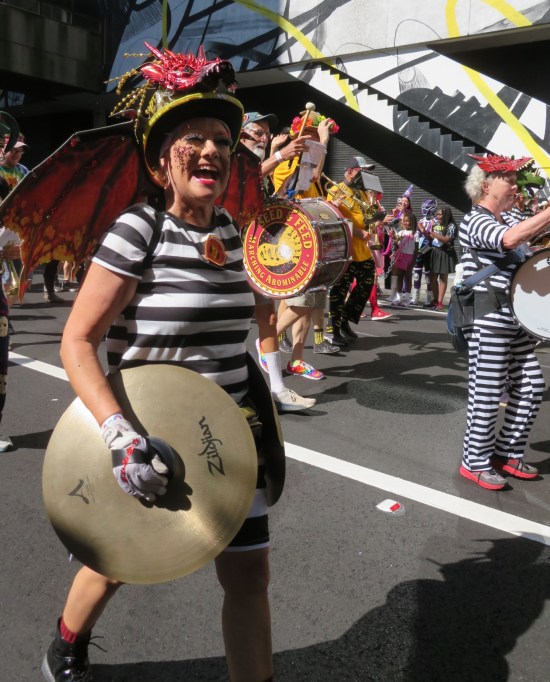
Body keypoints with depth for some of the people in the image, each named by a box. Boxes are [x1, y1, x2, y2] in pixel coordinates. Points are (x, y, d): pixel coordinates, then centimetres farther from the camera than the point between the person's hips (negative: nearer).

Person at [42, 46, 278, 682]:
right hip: (151, 436, -4)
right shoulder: (138, 229, -18)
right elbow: (76, 342, -20)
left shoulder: (228, 228, 1)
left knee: (249, 572, 5)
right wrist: (120, 435, -30)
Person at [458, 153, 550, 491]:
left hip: (514, 319, 9)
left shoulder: (505, 221, 19)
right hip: (487, 319, -9)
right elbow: (510, 240, -32)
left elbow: (519, 257, 29)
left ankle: (507, 452, 24)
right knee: (487, 393, -3)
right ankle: (476, 463, 11)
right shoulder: (475, 221, -11)